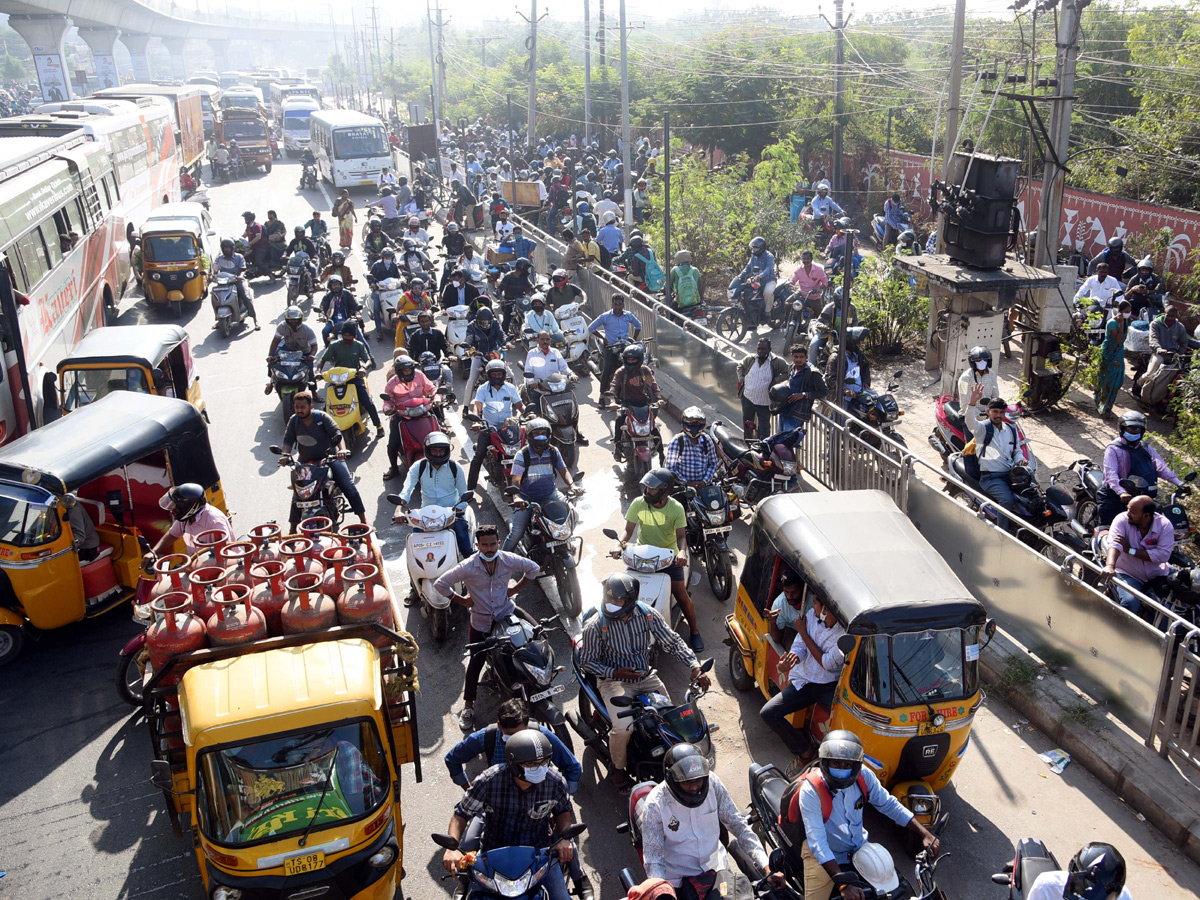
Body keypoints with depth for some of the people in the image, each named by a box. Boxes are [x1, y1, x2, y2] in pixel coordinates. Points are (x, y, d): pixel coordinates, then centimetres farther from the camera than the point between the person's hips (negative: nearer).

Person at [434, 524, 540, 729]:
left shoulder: (509, 560, -12)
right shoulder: (468, 567, -19)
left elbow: (533, 568, 5)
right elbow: (440, 584, -12)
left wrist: (515, 589, 2)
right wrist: (462, 600, -8)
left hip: (507, 612, 2)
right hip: (481, 621, -2)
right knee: (476, 662, 2)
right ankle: (468, 706, 16)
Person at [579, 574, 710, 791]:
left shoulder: (647, 614, -8)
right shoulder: (595, 626, -17)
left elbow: (673, 641, -4)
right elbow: (586, 661, -7)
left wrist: (696, 669, -16)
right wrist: (615, 672, -22)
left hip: (647, 677, 4)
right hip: (615, 681, -4)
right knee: (623, 728, -25)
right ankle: (617, 768, 5)